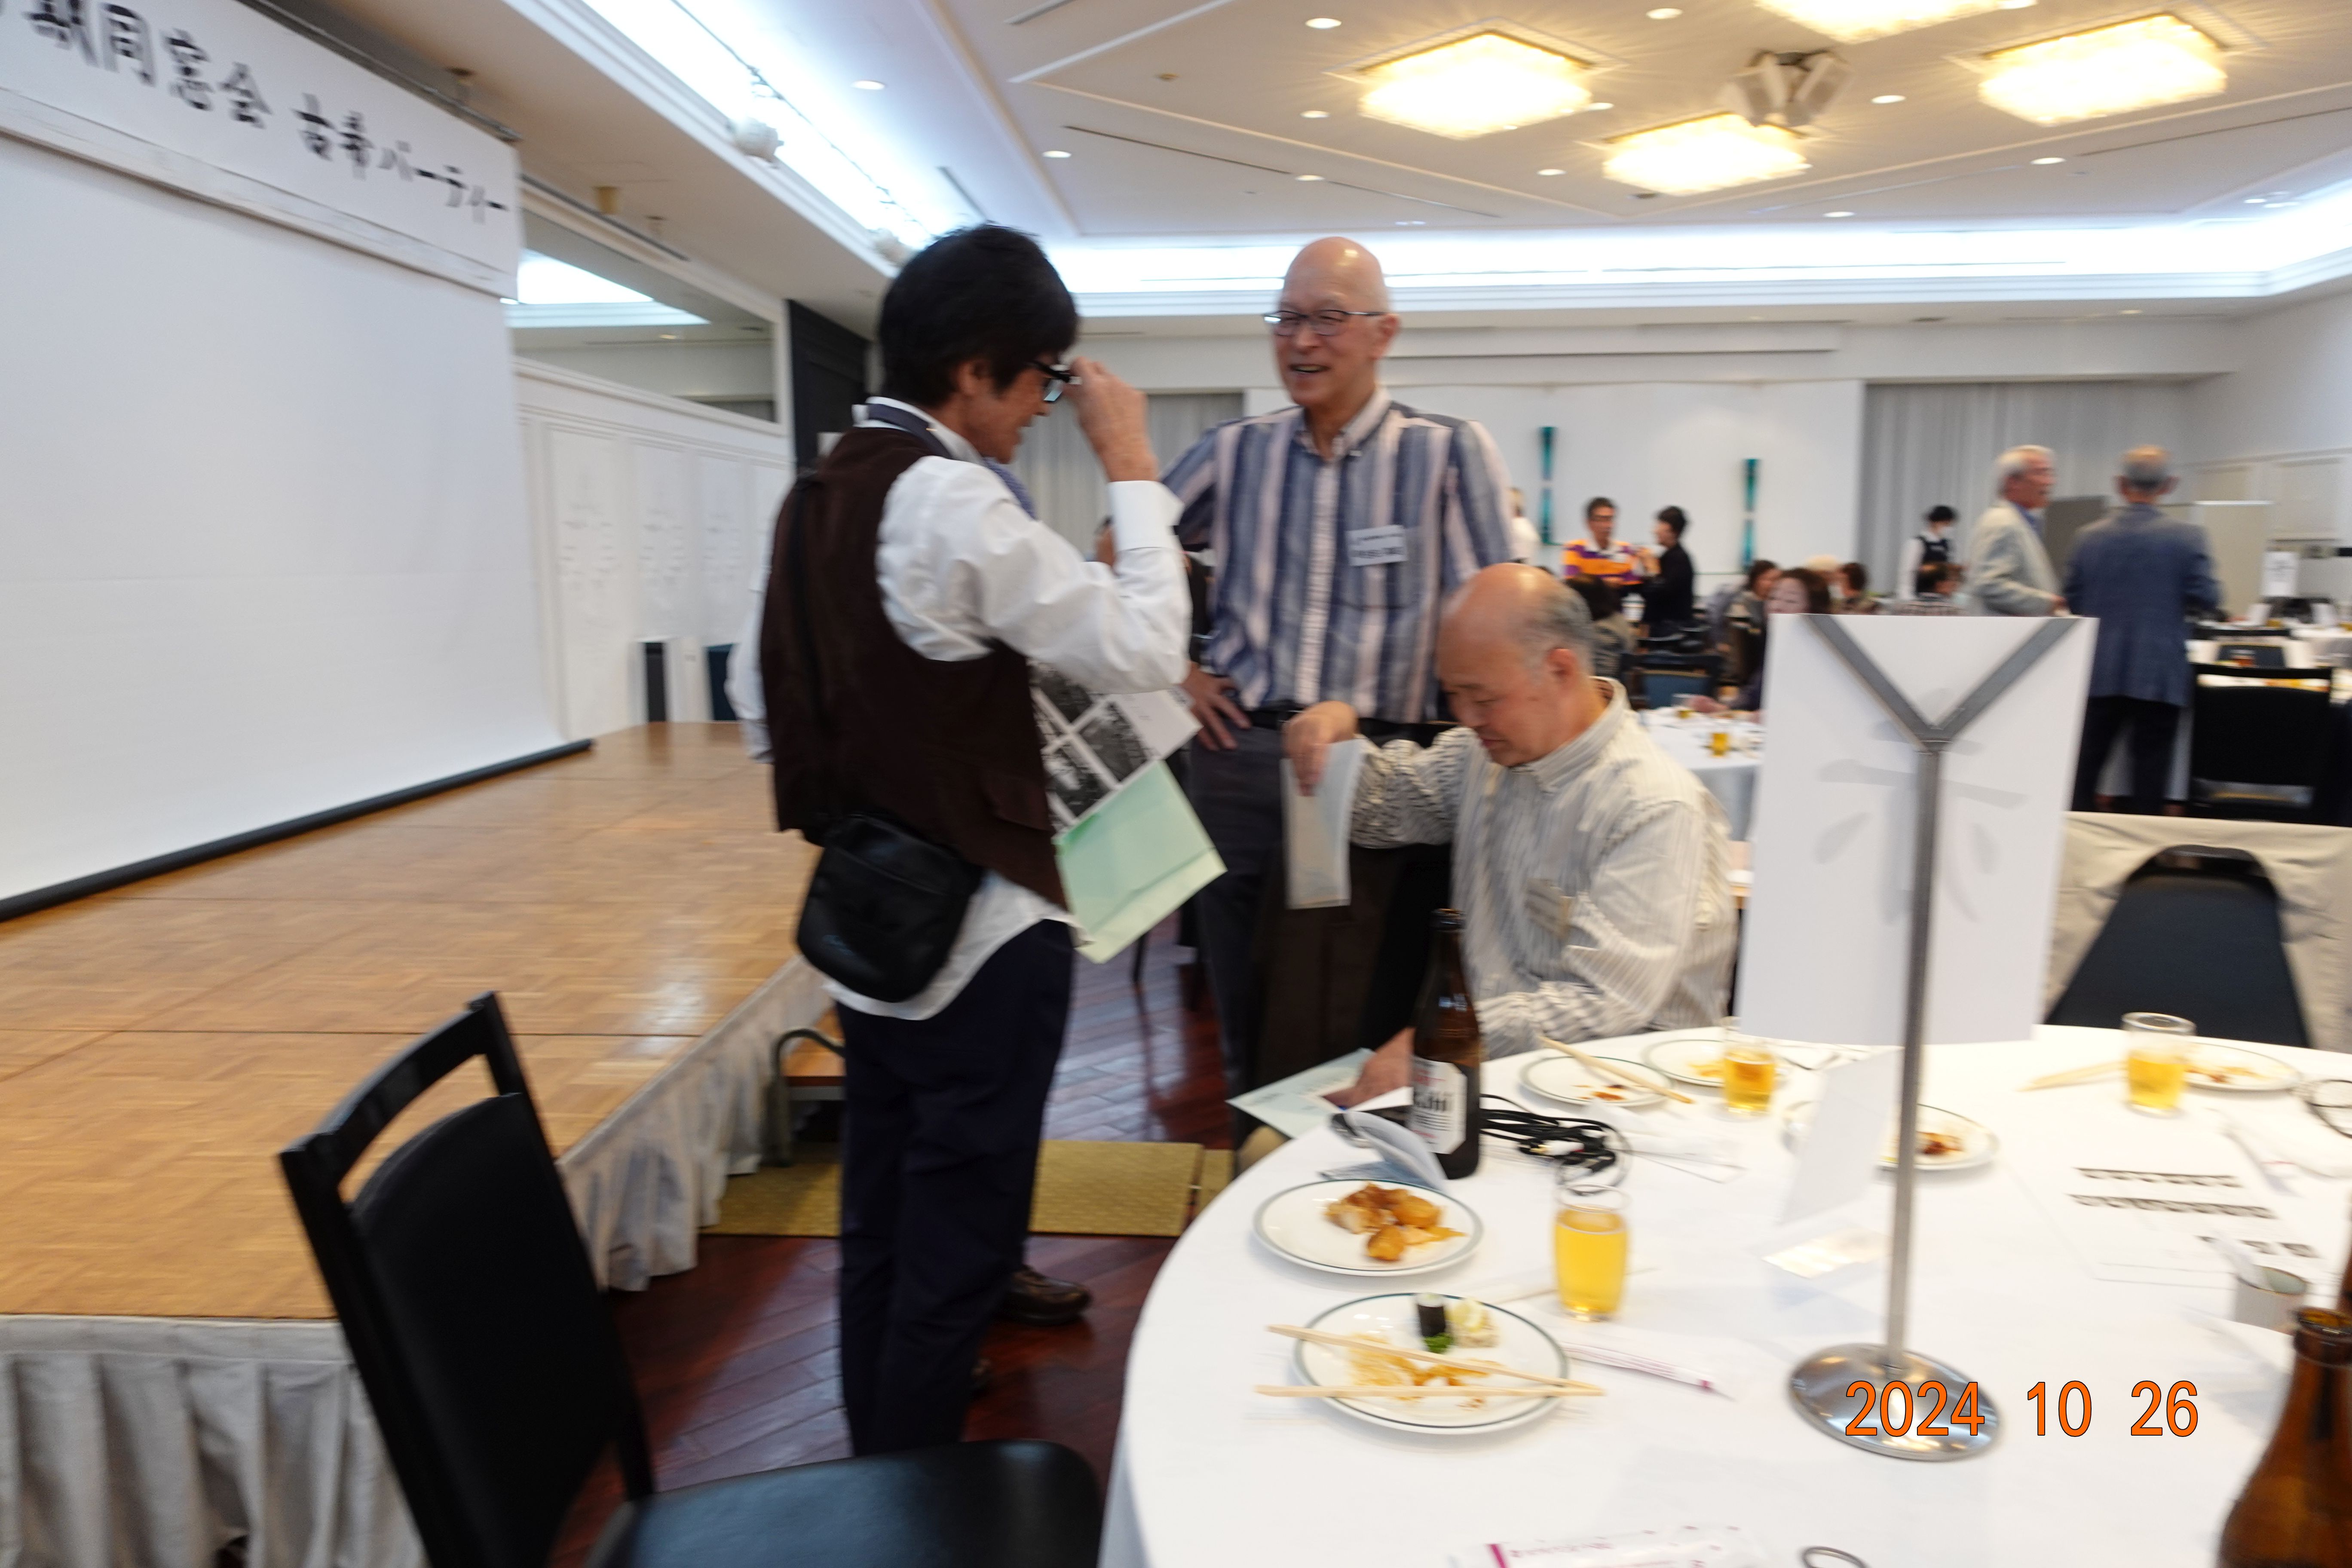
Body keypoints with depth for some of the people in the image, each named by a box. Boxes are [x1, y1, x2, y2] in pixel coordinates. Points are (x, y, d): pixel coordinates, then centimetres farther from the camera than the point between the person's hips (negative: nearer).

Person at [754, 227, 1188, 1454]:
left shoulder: (818, 496, 9)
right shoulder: (954, 502, -19)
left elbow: (782, 708, 15)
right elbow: (1145, 652, -19)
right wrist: (1130, 468, -11)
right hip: (978, 936, -9)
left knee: (881, 1229, 19)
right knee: (958, 1247, 5)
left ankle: (876, 1477, 35)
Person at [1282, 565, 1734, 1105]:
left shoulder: (1657, 809, -16)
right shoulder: (1486, 753, 7)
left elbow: (1607, 1004, -22)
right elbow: (1381, 806, 23)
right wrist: (1339, 730, 1)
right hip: (1483, 1053, 6)